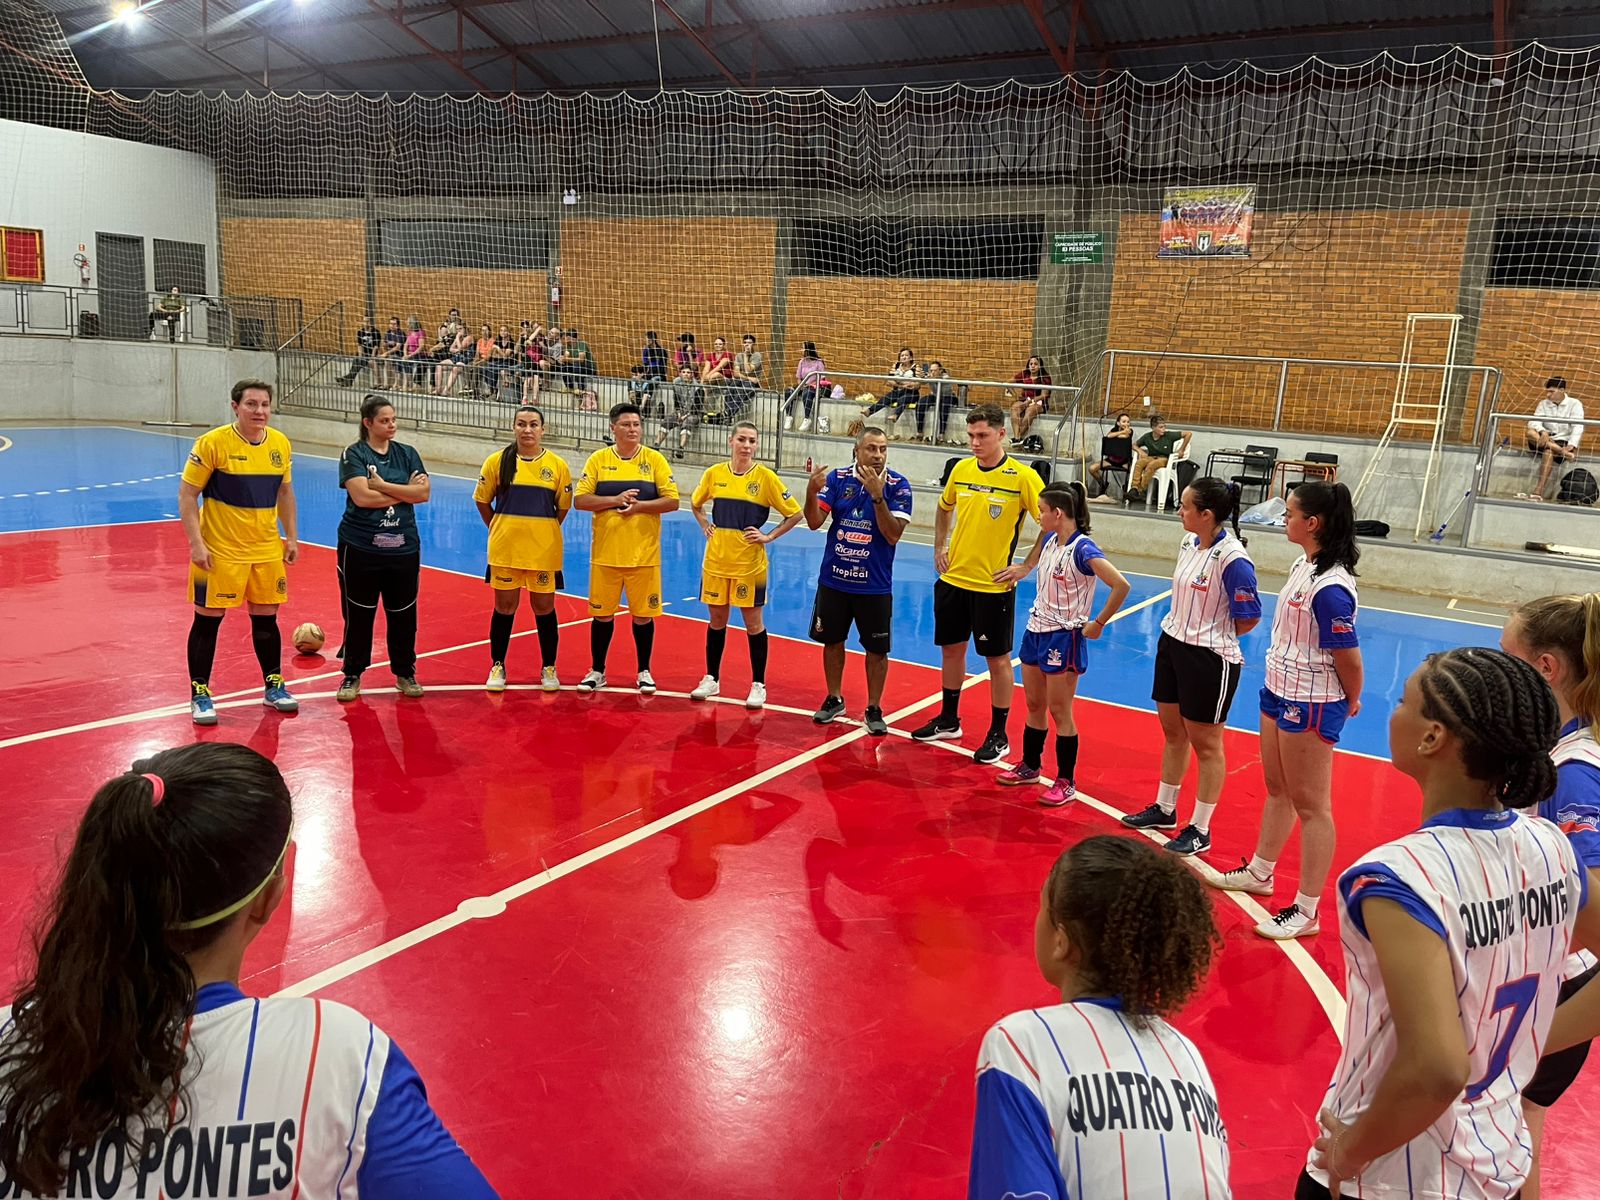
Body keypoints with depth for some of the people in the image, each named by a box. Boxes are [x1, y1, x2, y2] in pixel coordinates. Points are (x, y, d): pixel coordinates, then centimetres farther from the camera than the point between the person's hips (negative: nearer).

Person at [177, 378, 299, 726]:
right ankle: (199, 694, 15)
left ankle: (274, 687, 27)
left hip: (267, 550, 5)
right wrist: (196, 543, -16)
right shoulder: (213, 443, -13)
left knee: (266, 617, 13)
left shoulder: (280, 444, 3)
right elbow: (187, 495, -10)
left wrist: (291, 536, 10)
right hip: (219, 551, -4)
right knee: (208, 620, 3)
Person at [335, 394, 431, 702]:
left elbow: (424, 493, -6)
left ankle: (405, 673, 22)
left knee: (403, 614, 8)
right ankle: (352, 674, 19)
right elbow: (361, 496, -18)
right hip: (360, 548, -3)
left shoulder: (407, 454, 7)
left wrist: (382, 485, -13)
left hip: (403, 547, 3)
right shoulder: (353, 454, -4)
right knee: (358, 614, 5)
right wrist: (405, 492, -10)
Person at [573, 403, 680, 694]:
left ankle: (644, 672, 22)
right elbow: (579, 500, -4)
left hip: (644, 554, -1)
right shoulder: (598, 459, 1)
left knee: (643, 614, 6)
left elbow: (672, 501, -4)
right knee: (602, 613, 9)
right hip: (605, 553, 1)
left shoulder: (655, 459, 0)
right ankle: (597, 671, 24)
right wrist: (614, 500, -17)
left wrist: (639, 506, -17)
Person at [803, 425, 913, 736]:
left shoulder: (898, 485, -9)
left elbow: (893, 535, -17)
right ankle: (834, 700, 31)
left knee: (876, 649, 5)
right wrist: (812, 492, -25)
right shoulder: (837, 478, -3)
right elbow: (814, 522, -6)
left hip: (874, 585, -2)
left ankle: (874, 709, 20)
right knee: (832, 640, 13)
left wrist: (877, 496, -27)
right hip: (834, 579, 2)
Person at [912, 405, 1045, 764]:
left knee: (997, 658, 4)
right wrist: (939, 548, 14)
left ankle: (998, 735, 16)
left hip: (994, 585, -5)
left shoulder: (1023, 477, -12)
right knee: (951, 648, 15)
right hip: (953, 578, 5)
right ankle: (948, 720, 32)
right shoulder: (960, 469, 3)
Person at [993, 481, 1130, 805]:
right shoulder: (1049, 540, 4)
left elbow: (1121, 585, -28)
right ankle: (1030, 767, 31)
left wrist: (1098, 624, -20)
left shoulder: (1082, 550, -20)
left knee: (1059, 711, 0)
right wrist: (1023, 569, 16)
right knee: (1034, 705, 17)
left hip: (1064, 638, -8)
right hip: (1036, 630, 8)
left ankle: (1066, 783, 11)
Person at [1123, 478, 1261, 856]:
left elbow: (1249, 617, -16)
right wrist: (1185, 631, 10)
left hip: (1209, 660, -8)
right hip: (1172, 645, 8)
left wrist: (1213, 637, -2)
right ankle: (1165, 809, 36)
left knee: (1205, 744, 6)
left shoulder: (1232, 558, -22)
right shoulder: (1188, 542, 3)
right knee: (1173, 732, 20)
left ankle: (1200, 830, 19)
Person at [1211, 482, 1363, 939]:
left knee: (1310, 805, 1)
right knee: (1278, 790, 23)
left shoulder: (1330, 587, -26)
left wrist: (1350, 702, -4)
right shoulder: (1303, 566, 4)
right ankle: (1259, 872, 40)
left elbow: (1348, 656, -20)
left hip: (1310, 706, -9)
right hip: (1279, 693, 9)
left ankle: (1306, 911, 12)